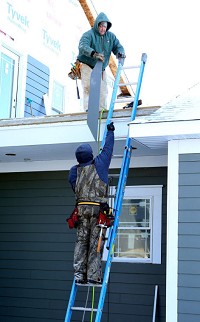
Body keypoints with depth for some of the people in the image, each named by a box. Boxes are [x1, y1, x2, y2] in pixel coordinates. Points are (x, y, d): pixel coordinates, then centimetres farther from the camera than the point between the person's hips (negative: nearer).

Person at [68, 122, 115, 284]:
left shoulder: (74, 171, 8)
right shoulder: (99, 164, 0)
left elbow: (74, 186, 14)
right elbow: (108, 148, 13)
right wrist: (110, 131, 27)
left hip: (81, 208, 3)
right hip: (98, 209, -3)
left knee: (81, 241, 8)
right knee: (95, 243, -2)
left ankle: (79, 274, 4)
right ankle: (93, 275, -3)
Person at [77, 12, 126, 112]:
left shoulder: (110, 36, 7)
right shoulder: (89, 35, -13)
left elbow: (118, 46, 10)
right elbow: (83, 46, -30)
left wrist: (120, 52, -17)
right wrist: (93, 54, -50)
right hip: (87, 66, -6)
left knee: (103, 91, 5)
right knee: (89, 88, -20)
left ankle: (102, 110, 11)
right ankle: (88, 108, -24)